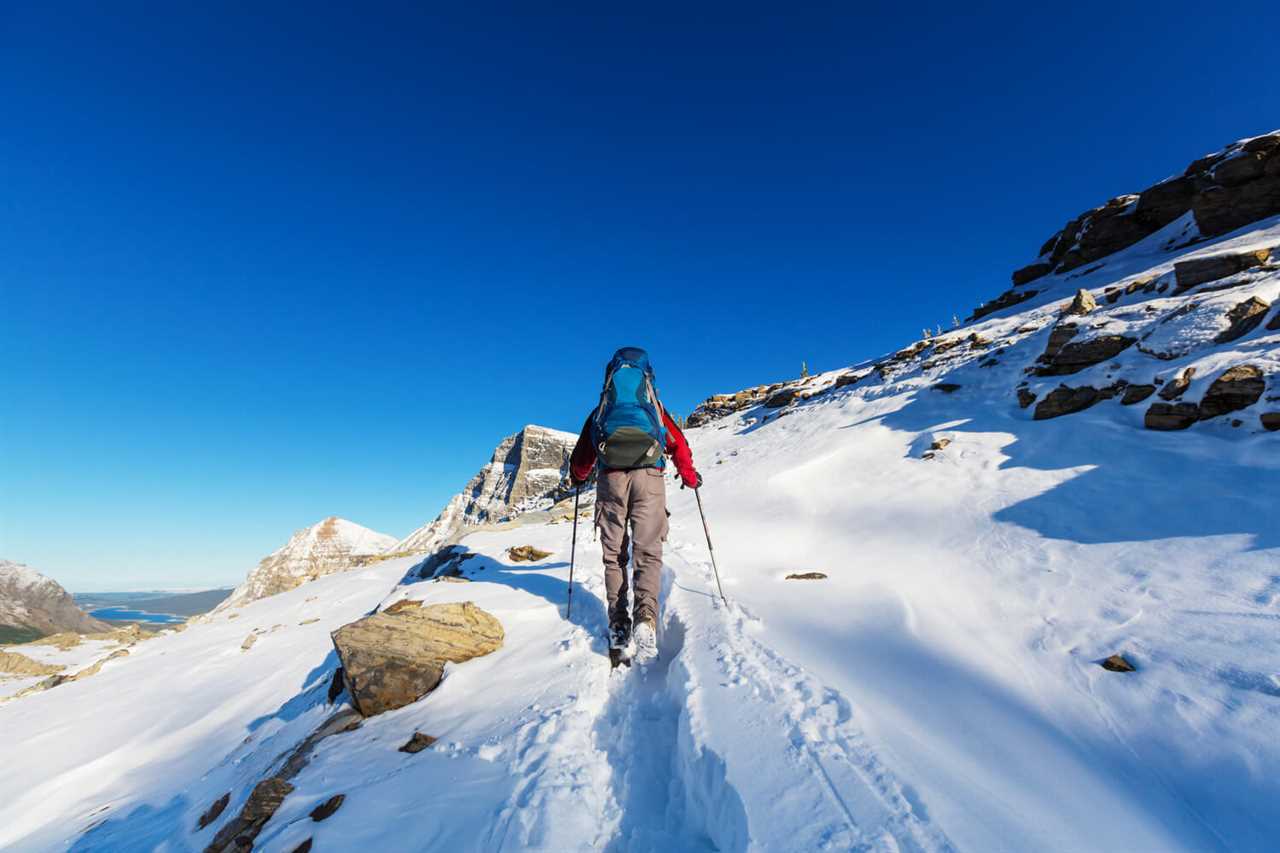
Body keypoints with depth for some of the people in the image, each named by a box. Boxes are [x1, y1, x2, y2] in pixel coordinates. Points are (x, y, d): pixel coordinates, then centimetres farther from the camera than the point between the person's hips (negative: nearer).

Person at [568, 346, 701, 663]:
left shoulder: (601, 411, 23)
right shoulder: (656, 409, 23)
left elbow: (582, 453, 26)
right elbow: (679, 445, 24)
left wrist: (577, 478, 45)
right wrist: (690, 477, 40)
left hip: (611, 479, 1)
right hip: (649, 477, 0)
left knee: (614, 554, 10)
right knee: (648, 553, -1)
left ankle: (618, 625, 4)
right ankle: (646, 618, -21)